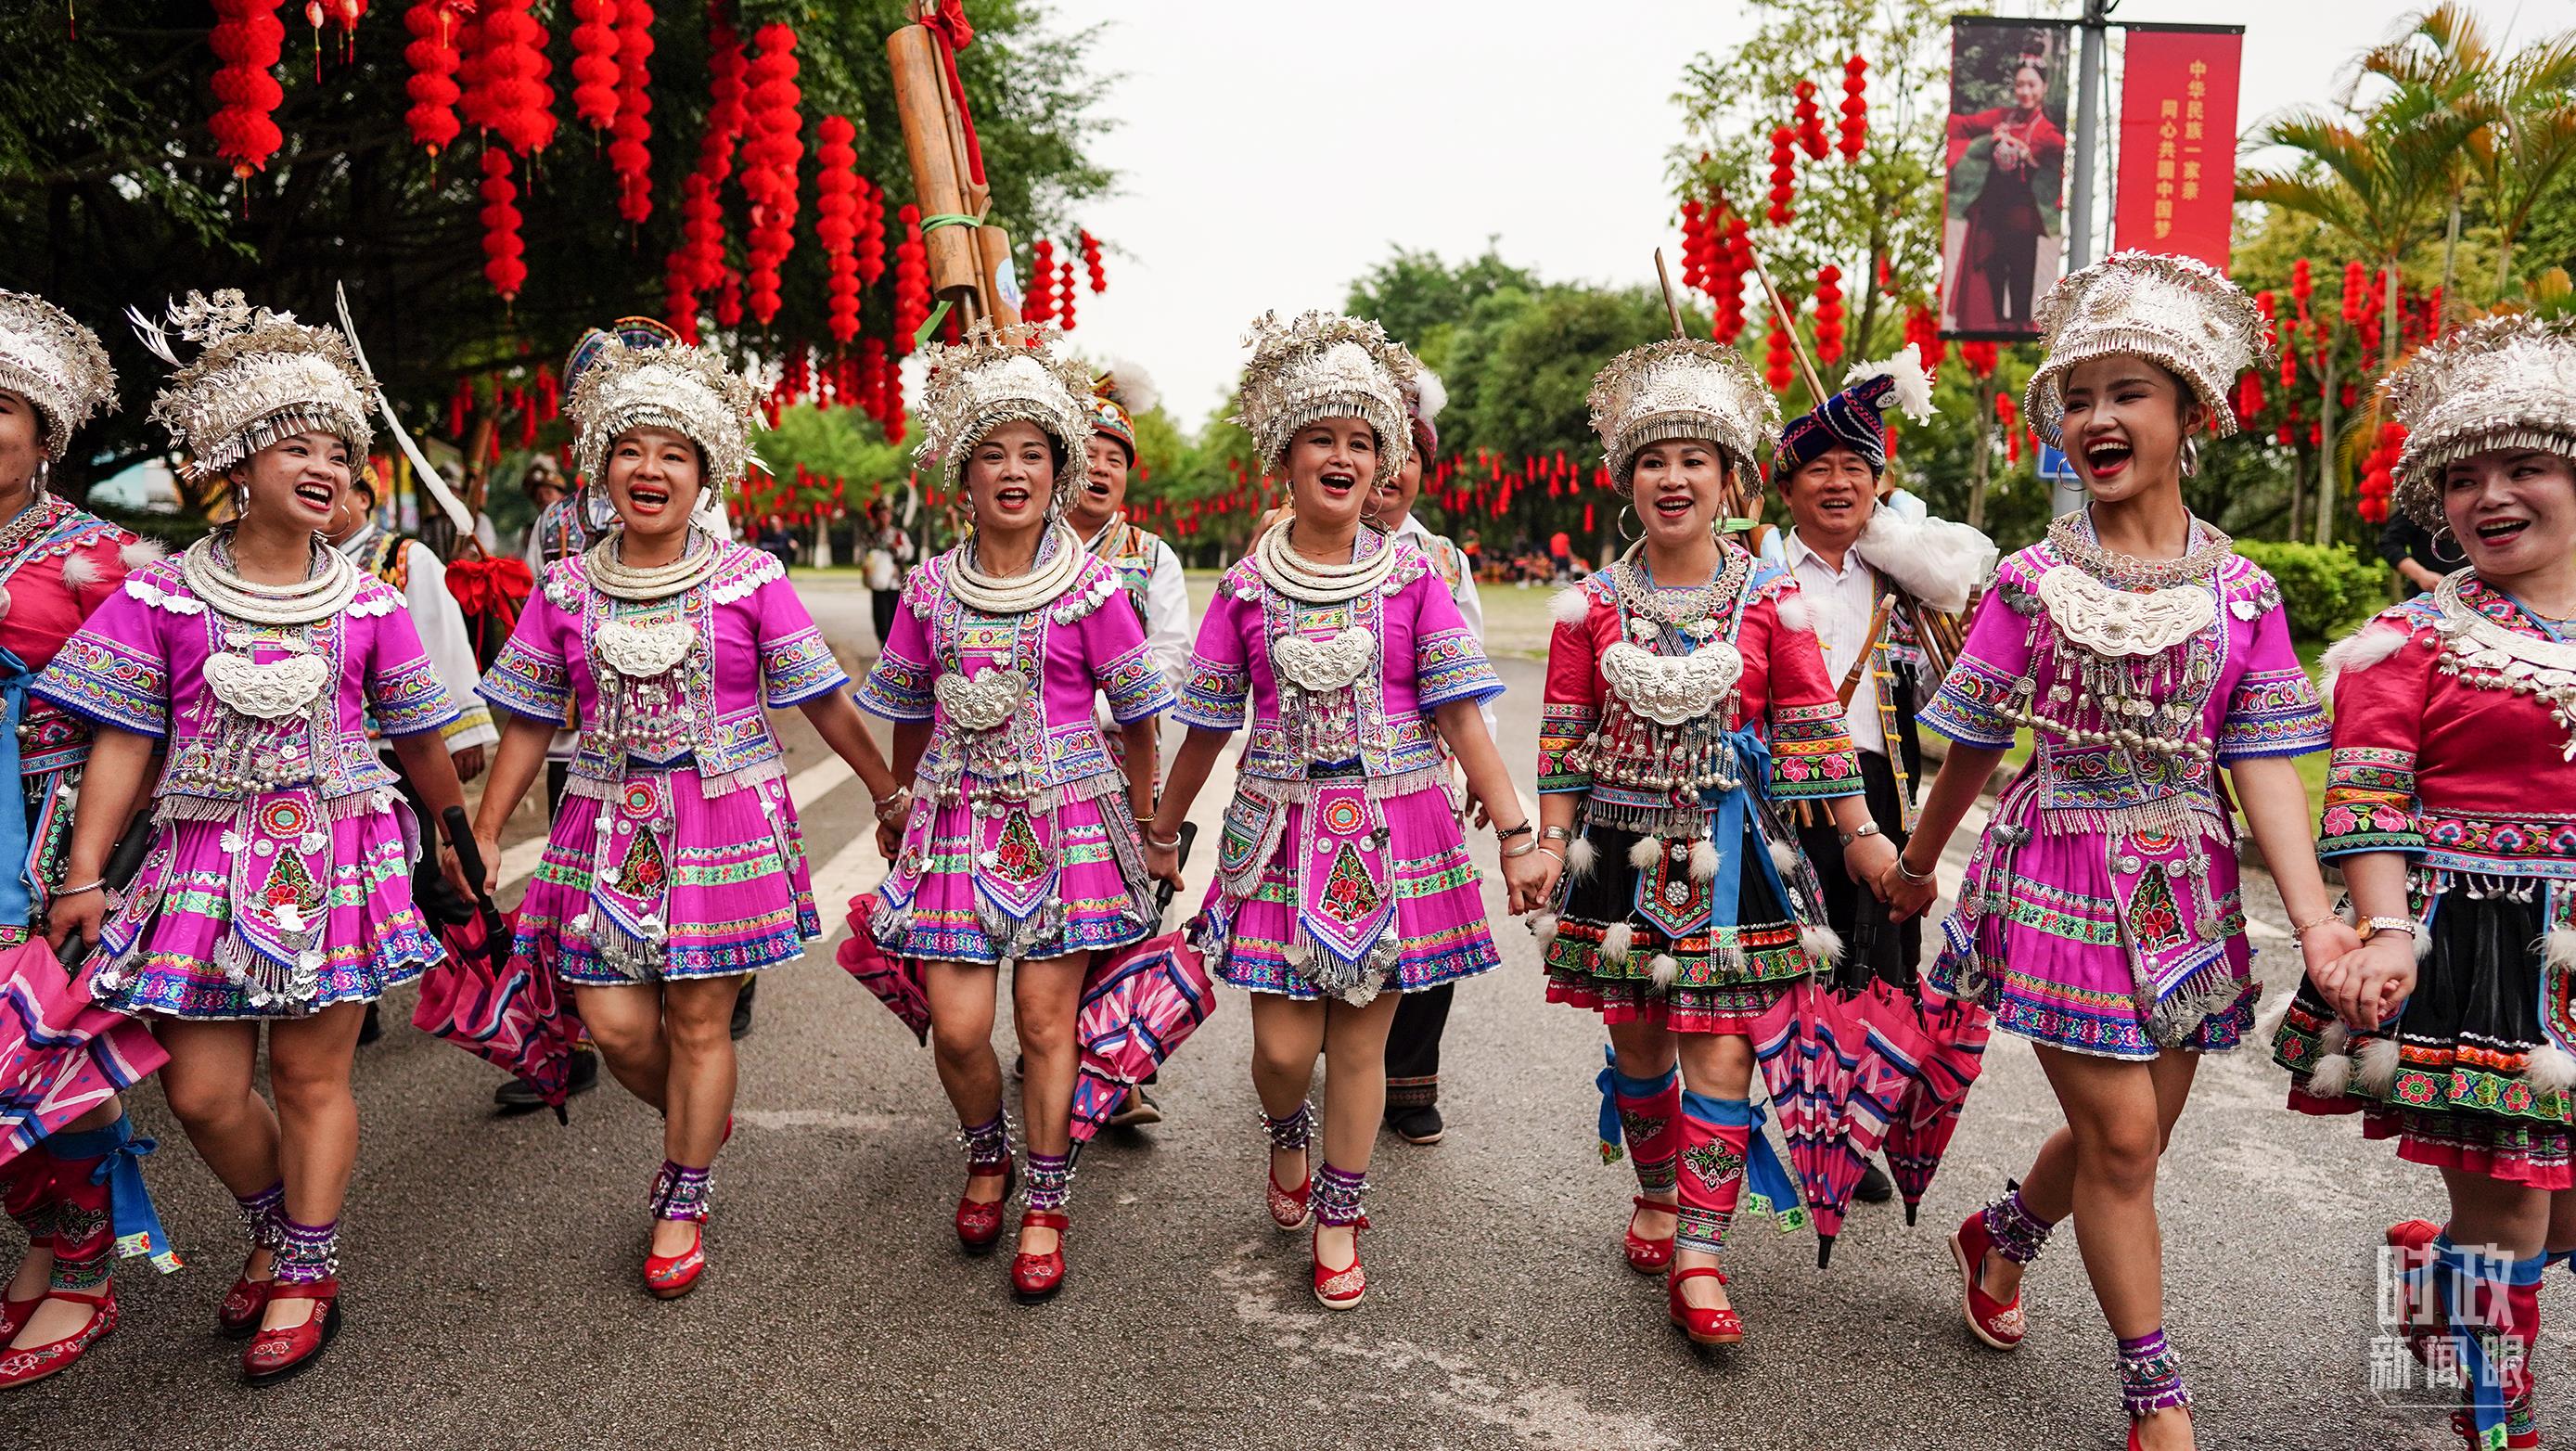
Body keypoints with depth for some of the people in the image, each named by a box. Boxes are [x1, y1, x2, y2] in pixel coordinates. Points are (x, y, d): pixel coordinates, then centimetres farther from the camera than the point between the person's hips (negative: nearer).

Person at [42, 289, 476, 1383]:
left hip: (335, 858, -1)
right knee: (201, 1090, 3)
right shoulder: (160, 598, 0)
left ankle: (306, 1272, 21)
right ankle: (274, 1229, 31)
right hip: (208, 860, 1)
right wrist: (83, 875, -4)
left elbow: (419, 741, 11)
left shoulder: (368, 608, 1)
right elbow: (124, 744, 0)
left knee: (312, 1076, 5)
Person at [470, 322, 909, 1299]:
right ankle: (697, 1125, 36)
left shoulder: (748, 580, -5)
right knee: (614, 1023, 2)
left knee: (698, 1020, 3)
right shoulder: (567, 589, 2)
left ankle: (684, 1204, 25)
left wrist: (888, 792, 5)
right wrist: (483, 837, 8)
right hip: (614, 824, 3)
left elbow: (823, 700, 1)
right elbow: (529, 725, 9)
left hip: (726, 821, -2)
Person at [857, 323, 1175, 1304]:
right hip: (959, 817, 2)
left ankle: (1046, 1206, 20)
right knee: (956, 1024, -1)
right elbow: (908, 719, 15)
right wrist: (903, 812, 22)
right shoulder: (930, 590, 3)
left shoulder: (1090, 587, -5)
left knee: (1045, 1020, 2)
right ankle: (986, 1155, 30)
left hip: (1066, 817, -2)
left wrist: (1141, 829, 6)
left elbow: (1136, 718, 2)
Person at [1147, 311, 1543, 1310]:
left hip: (1391, 828, 0)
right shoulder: (1247, 588, 1)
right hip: (1282, 830, 0)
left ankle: (1338, 1217, 27)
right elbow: (1208, 728, 10)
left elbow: (1461, 715, -3)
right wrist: (1162, 832, 16)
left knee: (1361, 1038, 7)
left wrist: (1516, 831, -9)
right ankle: (1286, 1137, 35)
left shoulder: (1410, 578, 0)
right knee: (1283, 1043, -1)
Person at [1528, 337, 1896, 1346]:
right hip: (1623, 842, 2)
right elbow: (1564, 737, 5)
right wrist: (1552, 840, -1)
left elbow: (1811, 725, 3)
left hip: (1730, 847, -1)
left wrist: (1859, 834, 3)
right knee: (1638, 1042, 12)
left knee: (1720, 1052, -6)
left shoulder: (1769, 598, 0)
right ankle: (1657, 1195, 37)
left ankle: (1697, 1262, 2)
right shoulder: (1594, 604, 2)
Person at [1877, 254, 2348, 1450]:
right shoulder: (2032, 582, -5)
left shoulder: (2241, 592, 1)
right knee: (2120, 1137, -3)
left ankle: (1999, 1236, 45)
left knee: (2127, 1137, 14)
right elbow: (1973, 749, 4)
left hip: (2184, 889, 3)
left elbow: (2264, 765, -3)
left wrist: (2318, 921, -13)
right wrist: (1913, 866, 12)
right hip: (2063, 873, -3)